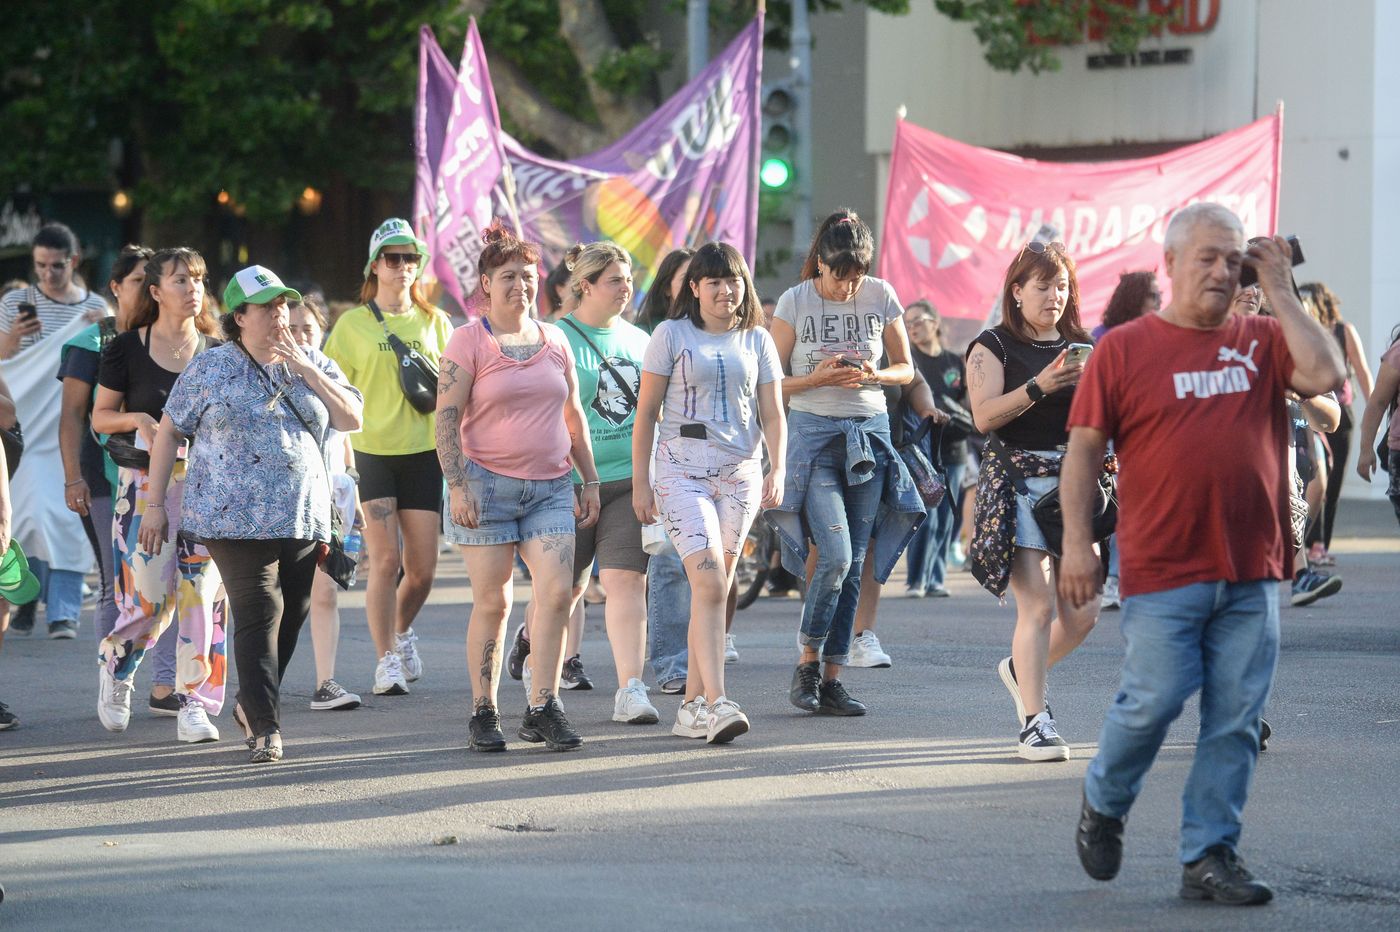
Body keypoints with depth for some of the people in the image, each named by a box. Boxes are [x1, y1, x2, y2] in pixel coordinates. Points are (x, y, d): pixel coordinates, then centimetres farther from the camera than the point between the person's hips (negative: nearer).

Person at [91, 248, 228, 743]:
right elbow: (100, 417, 6)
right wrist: (138, 420, -13)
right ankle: (115, 667, 23)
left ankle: (194, 702, -1)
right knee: (152, 595, -7)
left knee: (202, 591, -7)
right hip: (145, 482, -2)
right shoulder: (126, 349, 2)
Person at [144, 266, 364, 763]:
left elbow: (352, 418, 2)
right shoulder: (210, 369, 3)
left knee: (292, 616, 7)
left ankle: (250, 704, 28)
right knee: (259, 615, -12)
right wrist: (155, 504, 3)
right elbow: (168, 432, 7)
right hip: (238, 517, -4)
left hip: (303, 518, 4)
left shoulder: (313, 364, 13)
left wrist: (303, 367, -5)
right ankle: (265, 727, -12)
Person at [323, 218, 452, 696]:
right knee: (385, 561, -10)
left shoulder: (435, 322, 11)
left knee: (422, 569, 2)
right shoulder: (353, 324, 3)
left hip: (423, 453, 2)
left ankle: (402, 630, 32)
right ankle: (386, 661, 0)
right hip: (371, 451, -2)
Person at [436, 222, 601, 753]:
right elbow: (447, 418, -7)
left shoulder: (554, 342, 13)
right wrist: (457, 485, -15)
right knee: (492, 601, -2)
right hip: (487, 484, -4)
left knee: (557, 591, -9)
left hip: (550, 487, 4)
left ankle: (542, 709, -5)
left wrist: (590, 480, 15)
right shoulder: (468, 342, -2)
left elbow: (573, 417, 19)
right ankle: (483, 713, 7)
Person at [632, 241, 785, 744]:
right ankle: (717, 704, -24)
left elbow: (772, 415, 10)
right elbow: (646, 413, 3)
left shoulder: (757, 341, 11)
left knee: (715, 591, 6)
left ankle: (692, 707, 13)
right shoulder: (671, 335, 2)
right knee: (709, 583, -17)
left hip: (740, 475, 4)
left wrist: (777, 470, -6)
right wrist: (640, 482, -1)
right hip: (682, 471, -4)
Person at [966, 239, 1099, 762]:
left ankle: (1022, 670, 29)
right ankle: (1034, 722, -9)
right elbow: (985, 415, -12)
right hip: (1018, 483, -5)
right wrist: (1039, 386, -22)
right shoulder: (994, 347, 2)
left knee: (1083, 611, 1)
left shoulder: (1080, 346, 16)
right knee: (1038, 605, -13)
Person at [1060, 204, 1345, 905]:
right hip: (1162, 571, -3)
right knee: (1153, 701, -6)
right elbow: (1084, 447, 1)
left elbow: (1325, 375, -8)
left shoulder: (1261, 340, 9)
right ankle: (1104, 804, 22)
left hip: (1251, 574, 3)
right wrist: (1076, 540, -6)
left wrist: (1279, 291, -3)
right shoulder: (1125, 348, 2)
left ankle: (1209, 857, 11)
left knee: (1235, 721, 3)